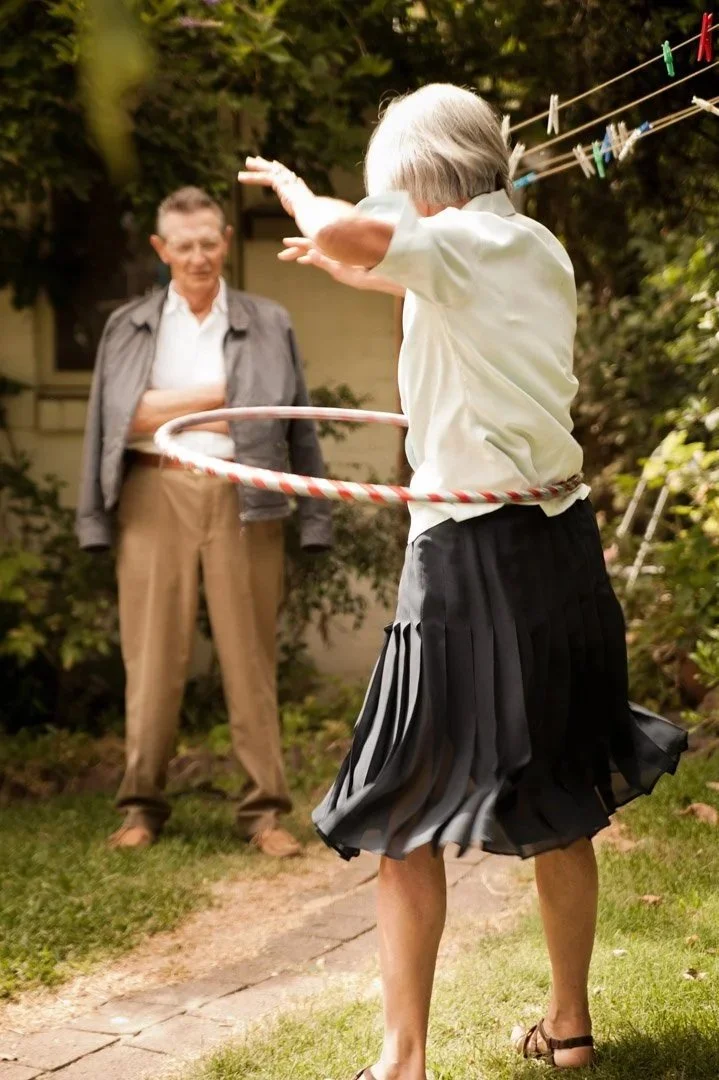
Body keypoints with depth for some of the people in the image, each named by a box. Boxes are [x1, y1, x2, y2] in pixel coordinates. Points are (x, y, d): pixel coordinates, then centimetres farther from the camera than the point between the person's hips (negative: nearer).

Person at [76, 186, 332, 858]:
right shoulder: (128, 327, 13)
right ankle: (142, 804, 12)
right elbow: (120, 419, 4)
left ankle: (264, 809, 6)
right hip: (155, 497, 1)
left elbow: (300, 426, 7)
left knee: (250, 657, -1)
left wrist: (315, 517, 1)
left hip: (243, 499, 0)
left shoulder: (269, 325, 11)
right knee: (153, 656, 1)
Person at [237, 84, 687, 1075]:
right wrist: (356, 268, 39)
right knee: (558, 803, 18)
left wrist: (288, 183, -8)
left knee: (406, 815, 2)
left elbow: (342, 230, -30)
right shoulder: (541, 252, 12)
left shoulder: (461, 242, -11)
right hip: (562, 546, 8)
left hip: (470, 555, -8)